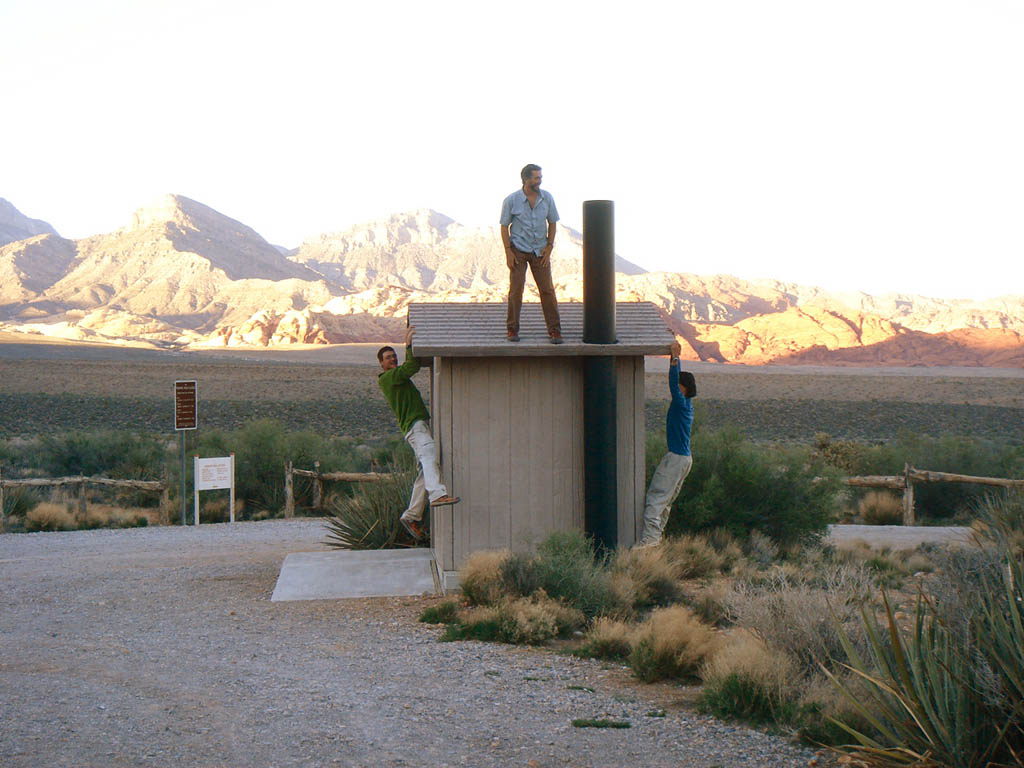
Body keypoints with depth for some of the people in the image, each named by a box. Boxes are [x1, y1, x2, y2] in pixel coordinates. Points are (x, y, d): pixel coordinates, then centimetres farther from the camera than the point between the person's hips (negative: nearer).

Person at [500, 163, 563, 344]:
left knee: (547, 289, -4)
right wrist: (508, 252, -8)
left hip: (540, 251, 2)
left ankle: (554, 331, -1)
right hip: (518, 250, -2)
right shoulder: (511, 200, -8)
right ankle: (512, 329, 6)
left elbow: (552, 222, 9)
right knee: (516, 289, -6)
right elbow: (504, 226, -1)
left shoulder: (547, 198, -1)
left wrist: (549, 246, -1)